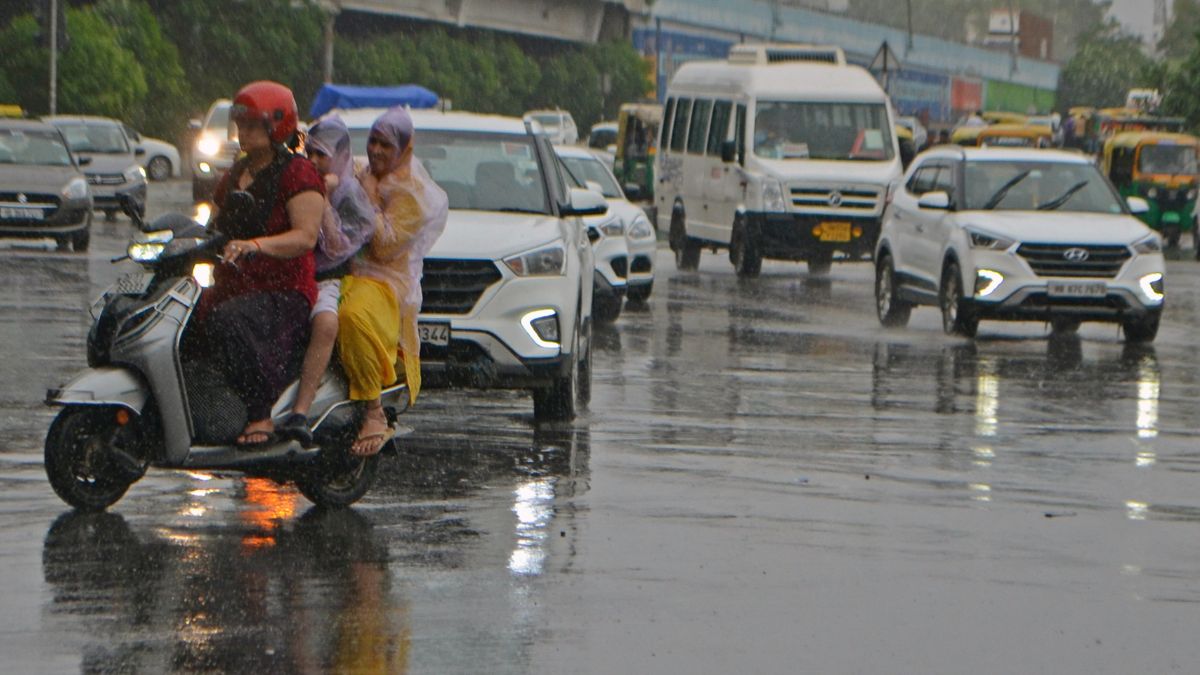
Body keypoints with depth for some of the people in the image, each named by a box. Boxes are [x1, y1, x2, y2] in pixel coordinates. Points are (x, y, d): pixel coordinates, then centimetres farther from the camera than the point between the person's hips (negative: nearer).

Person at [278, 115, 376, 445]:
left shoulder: (352, 198, 4)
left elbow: (337, 250, -9)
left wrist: (324, 201, -13)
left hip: (322, 280, -3)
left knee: (326, 324, -36)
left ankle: (300, 413, -42)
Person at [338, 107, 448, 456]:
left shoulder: (412, 192, -6)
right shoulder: (366, 175, 21)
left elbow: (386, 247, -15)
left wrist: (370, 201, -12)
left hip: (386, 282, -10)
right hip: (345, 271, 10)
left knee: (353, 316, -40)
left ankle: (375, 414, -36)